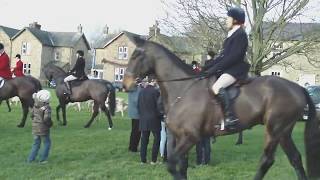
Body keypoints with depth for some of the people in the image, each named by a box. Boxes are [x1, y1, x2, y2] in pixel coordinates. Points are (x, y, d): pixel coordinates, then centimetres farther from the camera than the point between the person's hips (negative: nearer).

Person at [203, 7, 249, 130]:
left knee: (217, 87, -32)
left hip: (236, 69, -11)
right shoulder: (232, 35, 18)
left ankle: (230, 117, -32)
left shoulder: (240, 34, -11)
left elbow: (233, 57, -20)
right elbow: (223, 55, 19)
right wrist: (208, 67, 11)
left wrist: (214, 69, -21)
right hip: (228, 68, 11)